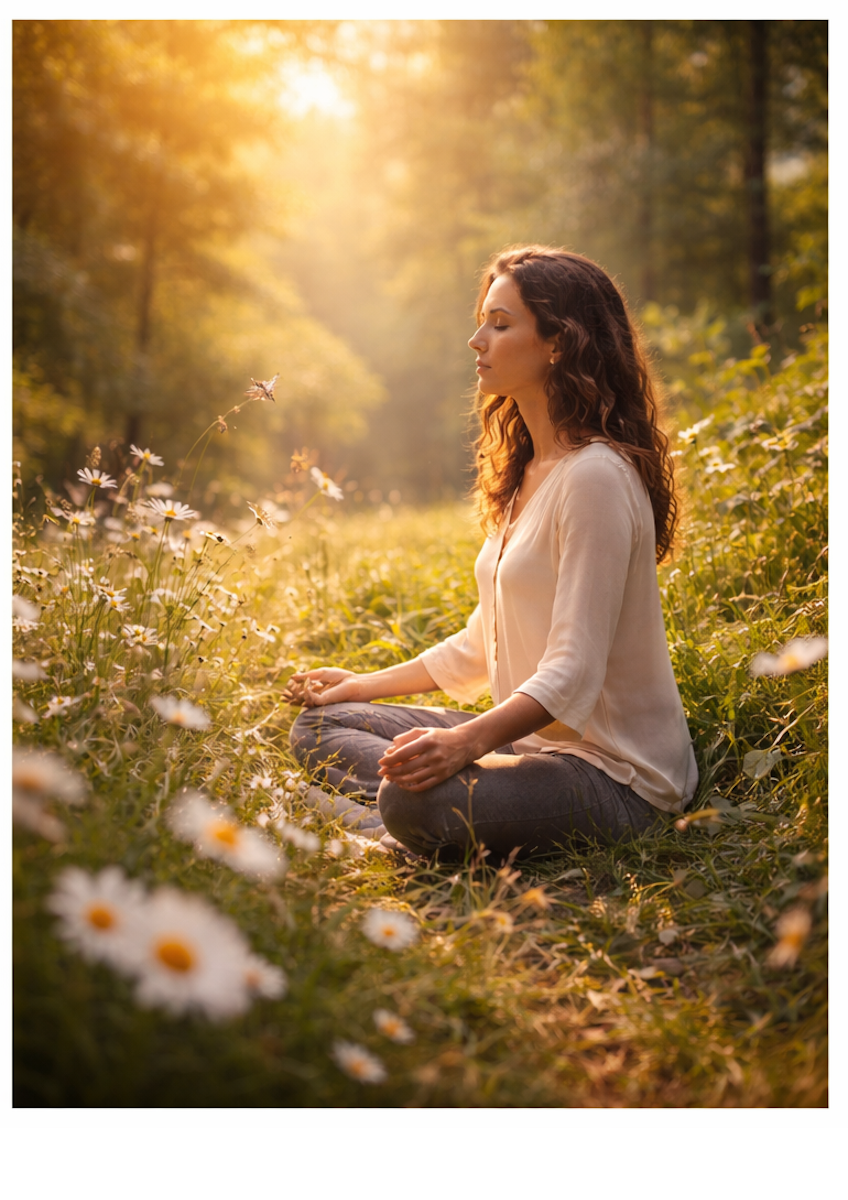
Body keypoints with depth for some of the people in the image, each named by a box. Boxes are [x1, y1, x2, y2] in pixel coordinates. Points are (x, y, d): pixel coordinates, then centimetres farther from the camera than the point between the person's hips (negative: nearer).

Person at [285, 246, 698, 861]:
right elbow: (487, 642, 19)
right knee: (320, 724, 8)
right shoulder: (523, 475, 12)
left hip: (613, 768, -10)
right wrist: (368, 684, 18)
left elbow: (573, 671, -25)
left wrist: (467, 741, -38)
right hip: (531, 737, 10)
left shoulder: (596, 477, -18)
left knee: (417, 804, -35)